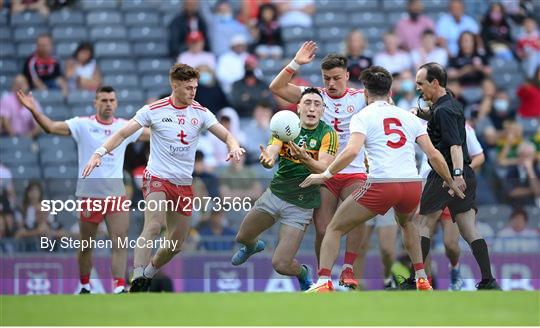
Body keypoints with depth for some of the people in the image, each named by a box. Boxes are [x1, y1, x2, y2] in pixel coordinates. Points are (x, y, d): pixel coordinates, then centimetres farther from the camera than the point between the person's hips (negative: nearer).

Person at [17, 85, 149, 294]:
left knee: (119, 244, -10)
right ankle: (85, 286, 25)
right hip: (89, 196, -1)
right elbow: (52, 127, -14)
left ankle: (119, 287, -13)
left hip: (116, 195, 1)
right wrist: (34, 111, -28)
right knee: (86, 246, 9)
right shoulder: (82, 125, -4)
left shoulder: (125, 127, 5)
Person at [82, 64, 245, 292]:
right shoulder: (154, 110, -6)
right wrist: (100, 152, -18)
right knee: (153, 226, -27)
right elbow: (123, 133, -5)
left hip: (184, 185, 5)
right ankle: (137, 281, -30)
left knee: (176, 243, 9)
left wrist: (234, 147, -20)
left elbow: (226, 135, 4)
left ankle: (147, 275, 32)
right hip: (157, 178, -5)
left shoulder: (201, 113, 3)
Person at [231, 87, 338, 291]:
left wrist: (305, 159, -42)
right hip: (275, 194, 4)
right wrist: (267, 159, -38)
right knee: (242, 237, 18)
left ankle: (303, 274, 25)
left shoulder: (328, 134, -10)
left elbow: (324, 169, -22)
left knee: (281, 265, -11)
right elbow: (271, 152, -13)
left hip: (301, 204, -4)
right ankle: (253, 246, 57)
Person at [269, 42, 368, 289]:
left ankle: (348, 270, -16)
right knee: (323, 230, -6)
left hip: (354, 173, -1)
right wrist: (296, 64, -11)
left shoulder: (361, 98, 4)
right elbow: (277, 88, -1)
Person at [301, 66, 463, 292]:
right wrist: (451, 183, 26)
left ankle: (323, 282, -8)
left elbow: (352, 151, -13)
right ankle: (422, 279, 34)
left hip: (381, 184, -5)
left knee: (334, 229, 10)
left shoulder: (363, 117, 5)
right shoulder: (408, 117, 18)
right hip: (413, 185, 5)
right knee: (406, 223, 39)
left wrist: (325, 174, -5)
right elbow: (433, 155, 14)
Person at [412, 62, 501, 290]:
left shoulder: (443, 110, -13)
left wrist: (457, 173, -36)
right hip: (466, 176, 9)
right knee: (469, 231, 4)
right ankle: (488, 281, -4)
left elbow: (455, 144, -25)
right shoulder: (453, 105, 15)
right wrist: (420, 113, 19)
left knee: (422, 223, 0)